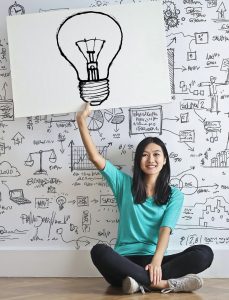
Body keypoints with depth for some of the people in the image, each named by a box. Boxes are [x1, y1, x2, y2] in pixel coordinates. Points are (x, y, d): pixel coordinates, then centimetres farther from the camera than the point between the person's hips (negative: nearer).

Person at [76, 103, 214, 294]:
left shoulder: (174, 195, 10)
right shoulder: (125, 184, 13)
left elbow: (165, 230, -5)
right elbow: (96, 158, 4)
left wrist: (156, 261, -24)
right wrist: (82, 121, -4)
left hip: (154, 260, 0)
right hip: (125, 261, 0)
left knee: (204, 253, -24)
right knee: (99, 251, -35)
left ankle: (142, 282, -35)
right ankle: (164, 283, -35)